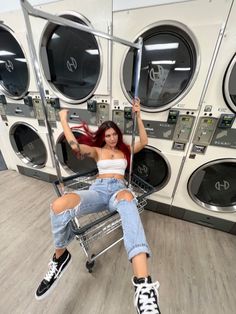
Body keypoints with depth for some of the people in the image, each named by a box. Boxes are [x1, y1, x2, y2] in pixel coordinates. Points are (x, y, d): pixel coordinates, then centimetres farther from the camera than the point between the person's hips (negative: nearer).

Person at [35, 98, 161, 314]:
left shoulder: (125, 150, 23)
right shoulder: (97, 151, 19)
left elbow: (144, 142, 10)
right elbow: (74, 145, 4)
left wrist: (138, 116, 10)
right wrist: (63, 119, 14)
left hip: (119, 189, 0)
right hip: (98, 189, 1)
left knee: (127, 198, -40)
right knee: (59, 205, -29)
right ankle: (60, 257, 1)